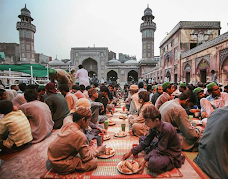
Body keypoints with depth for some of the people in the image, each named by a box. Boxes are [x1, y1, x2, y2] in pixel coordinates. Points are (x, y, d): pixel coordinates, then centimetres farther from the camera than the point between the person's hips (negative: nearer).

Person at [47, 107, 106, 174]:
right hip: (61, 166, -8)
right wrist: (99, 150, -4)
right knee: (94, 161, -11)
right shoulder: (80, 135, -28)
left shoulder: (67, 125, -5)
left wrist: (87, 144, 8)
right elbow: (86, 158, -18)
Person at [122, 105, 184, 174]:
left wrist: (145, 160, -29)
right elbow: (146, 142, -2)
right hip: (161, 147, 8)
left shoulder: (166, 129, -32)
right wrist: (130, 152, -8)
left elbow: (160, 149, -28)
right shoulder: (153, 126, -8)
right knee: (141, 138, 9)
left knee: (153, 163, -36)